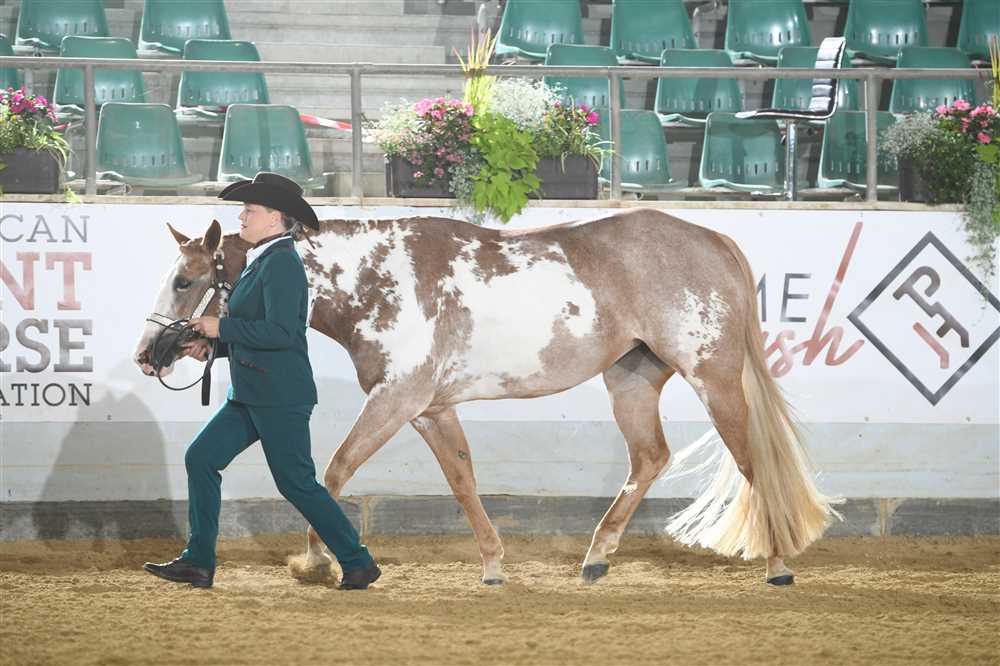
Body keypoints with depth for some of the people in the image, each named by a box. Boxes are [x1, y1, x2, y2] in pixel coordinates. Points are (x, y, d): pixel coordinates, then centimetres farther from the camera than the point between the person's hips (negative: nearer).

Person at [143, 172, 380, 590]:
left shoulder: (282, 263, -16)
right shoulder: (261, 261, 15)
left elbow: (280, 332, -25)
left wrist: (222, 327, -17)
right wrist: (211, 346, 11)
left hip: (280, 398, -10)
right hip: (251, 395, 10)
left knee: (296, 482, -4)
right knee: (201, 458, 5)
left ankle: (358, 563, 6)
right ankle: (198, 563, 6)